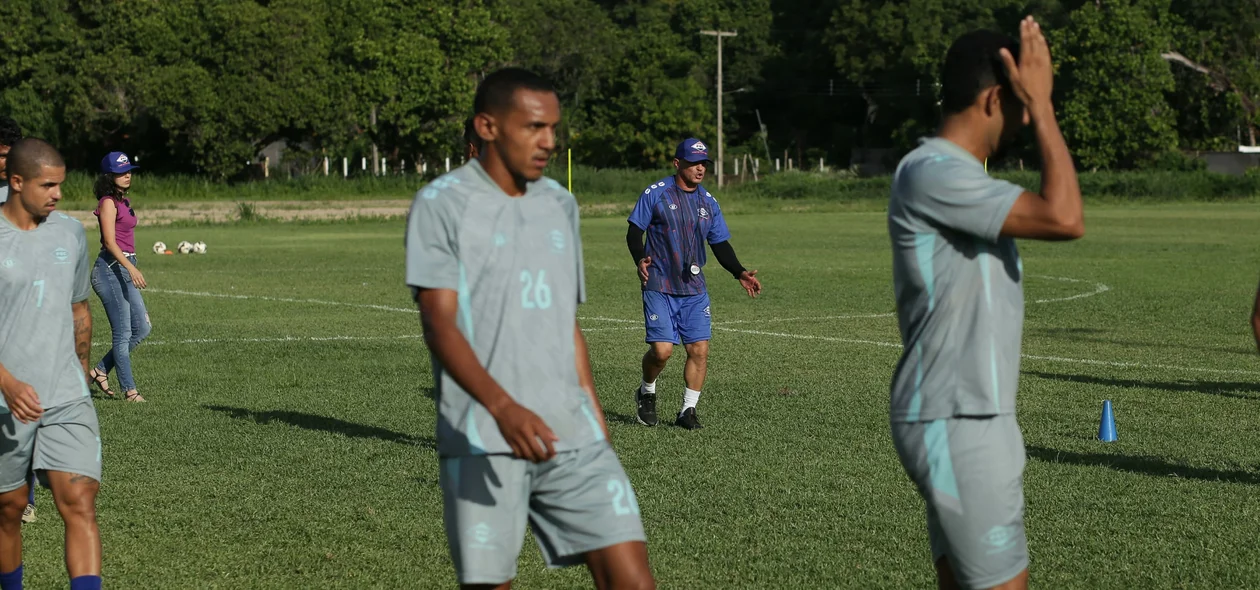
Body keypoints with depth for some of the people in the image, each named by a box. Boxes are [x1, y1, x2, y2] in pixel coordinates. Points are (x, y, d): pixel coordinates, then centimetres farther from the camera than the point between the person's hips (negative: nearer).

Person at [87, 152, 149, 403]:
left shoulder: (124, 201, 15)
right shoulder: (108, 202, -11)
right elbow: (110, 242, -19)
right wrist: (131, 268, -29)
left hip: (125, 269, 9)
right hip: (110, 269, -9)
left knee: (142, 328, 9)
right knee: (123, 333, -5)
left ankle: (100, 370, 19)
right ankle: (129, 390, 1)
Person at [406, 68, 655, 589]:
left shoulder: (560, 205, 15)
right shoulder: (441, 204, -3)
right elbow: (439, 324, -14)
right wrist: (503, 407, -28)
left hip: (570, 436, 5)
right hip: (482, 442, -5)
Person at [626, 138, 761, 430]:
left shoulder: (708, 202, 10)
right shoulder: (655, 194, -3)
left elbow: (720, 245, 14)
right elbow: (634, 231, -2)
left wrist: (739, 273, 0)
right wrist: (640, 259, -21)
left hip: (695, 290, 4)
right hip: (659, 287, -4)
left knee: (700, 349, -5)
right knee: (662, 349, -13)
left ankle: (688, 410, 10)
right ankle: (646, 393, 18)